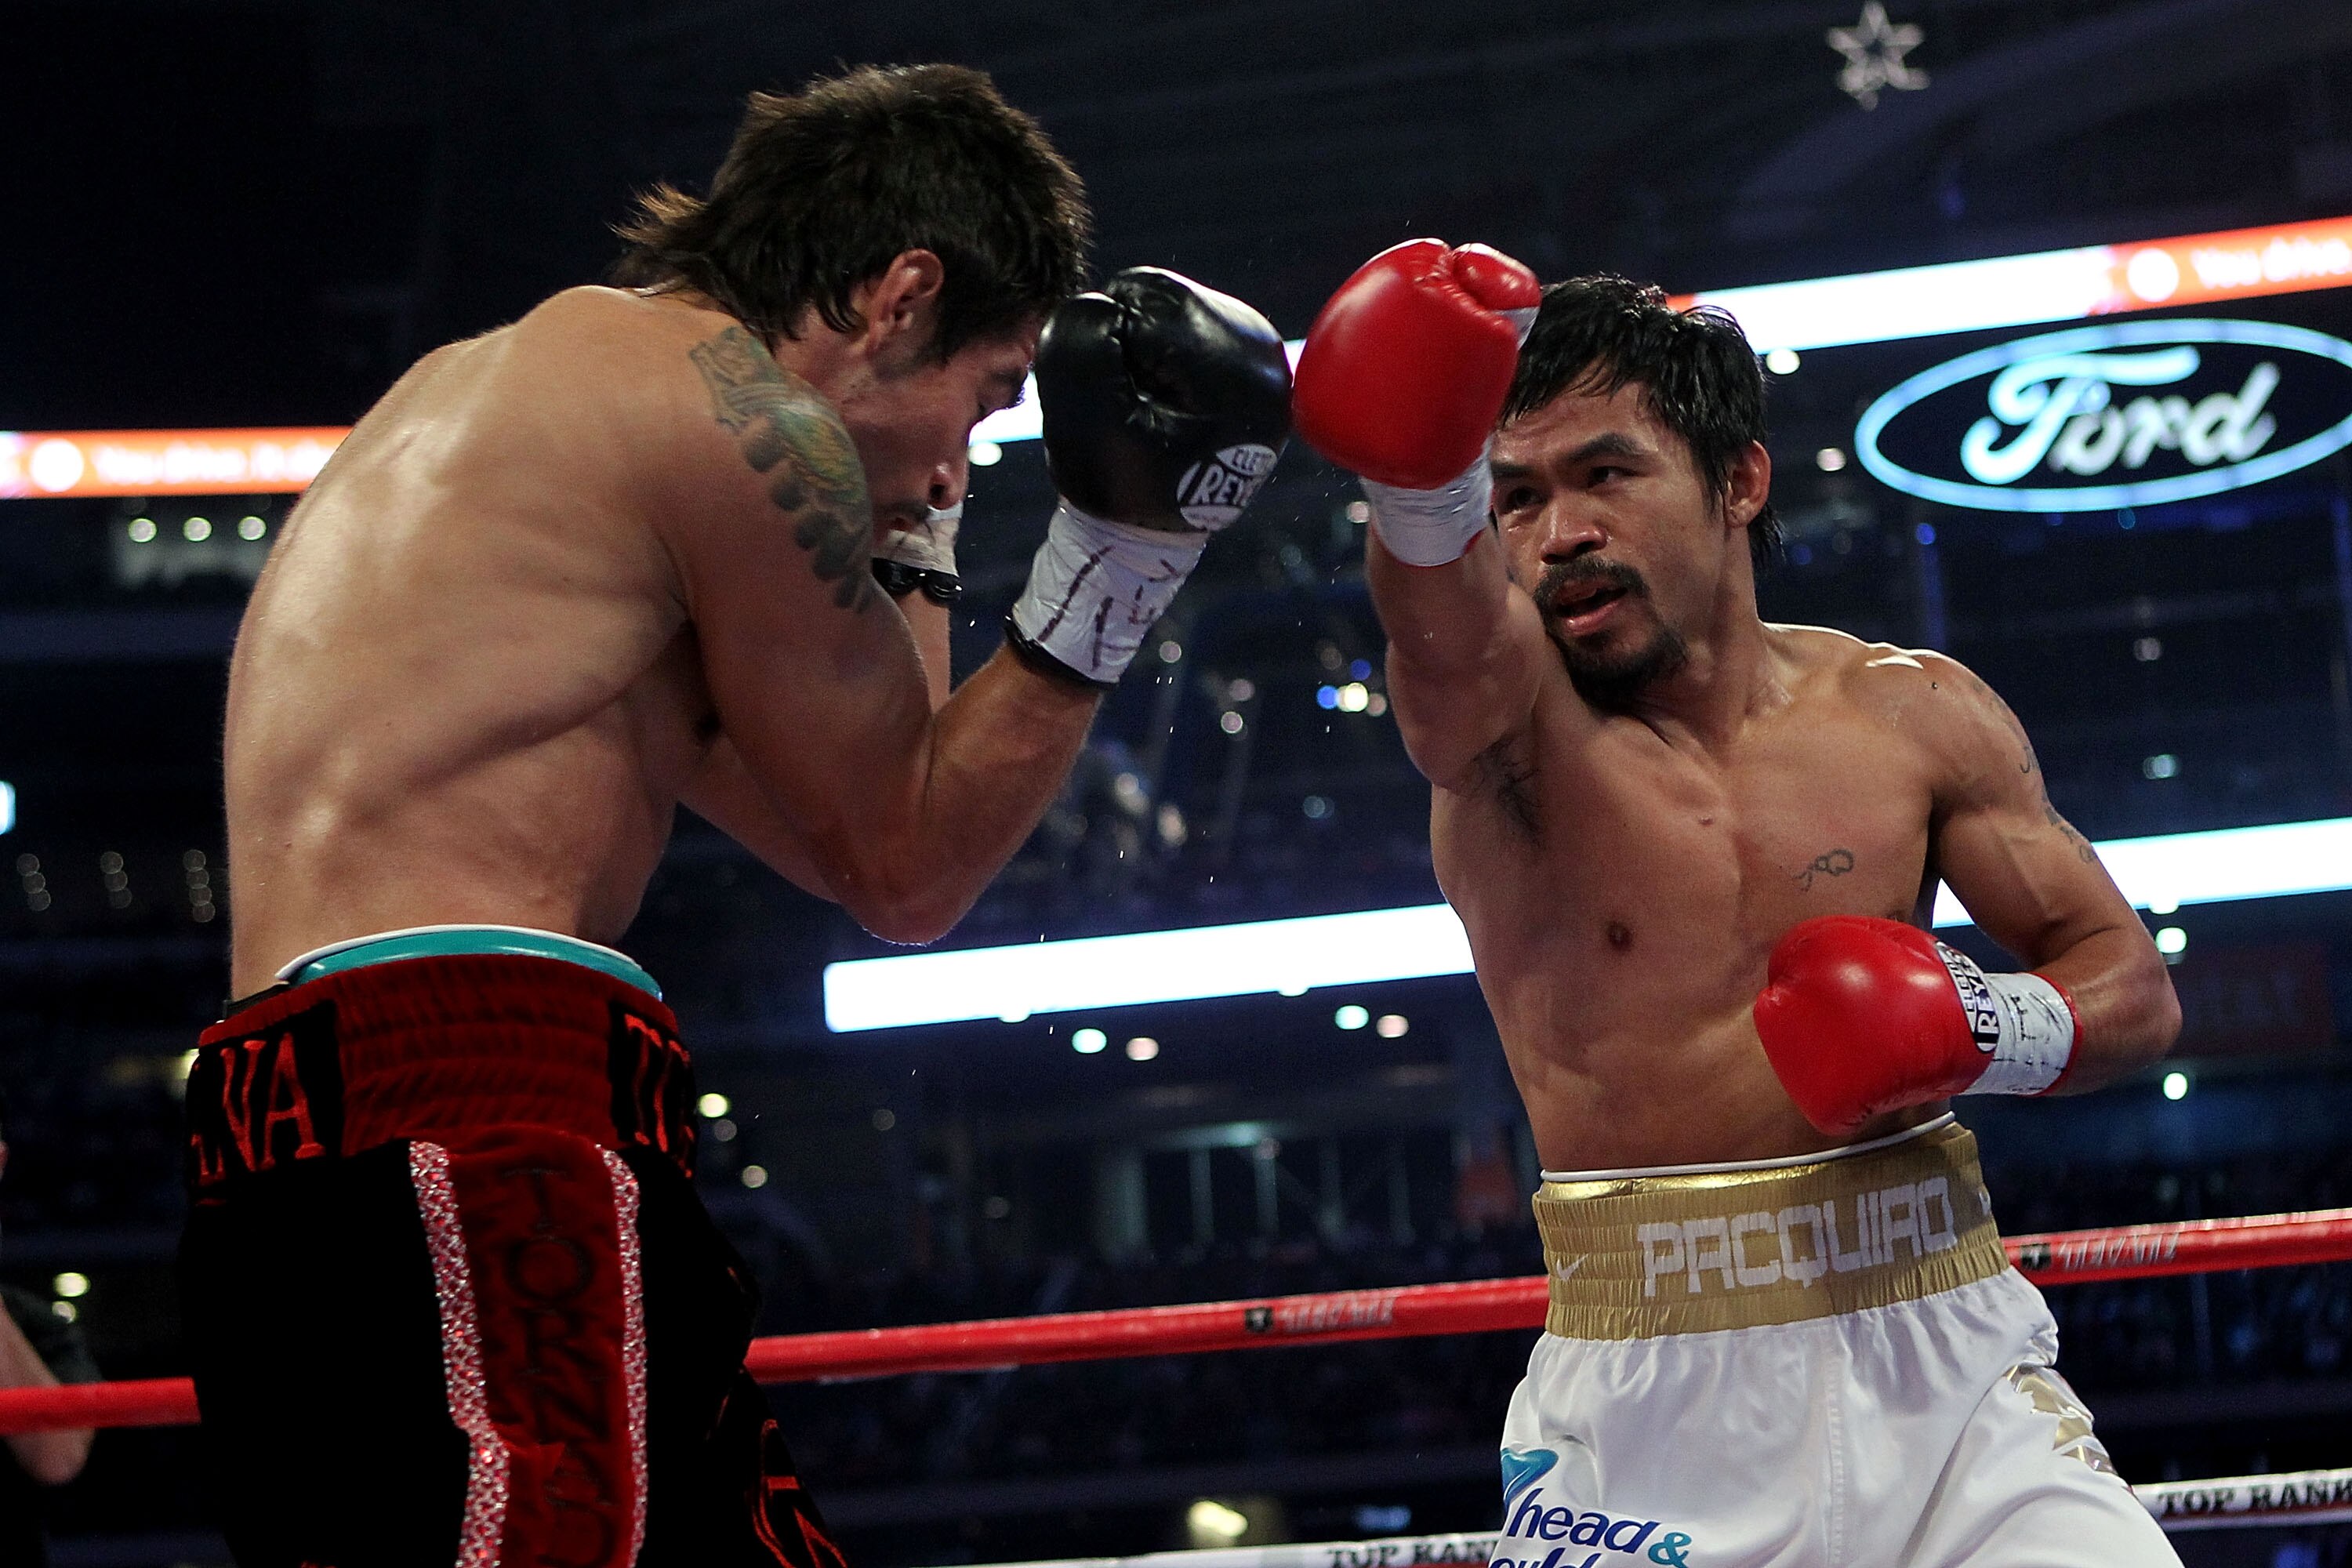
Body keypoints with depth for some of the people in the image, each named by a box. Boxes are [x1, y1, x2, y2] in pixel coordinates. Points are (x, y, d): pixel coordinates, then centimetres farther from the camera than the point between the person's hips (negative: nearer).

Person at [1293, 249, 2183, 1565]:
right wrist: (1425, 489, -49)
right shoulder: (1505, 720, -3)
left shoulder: (1914, 714, 5)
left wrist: (1990, 1030, -11)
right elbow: (1446, 626, -27)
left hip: (1940, 1364, 2)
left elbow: (2134, 986, 10)